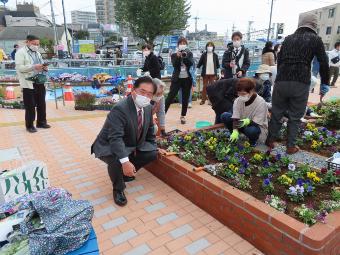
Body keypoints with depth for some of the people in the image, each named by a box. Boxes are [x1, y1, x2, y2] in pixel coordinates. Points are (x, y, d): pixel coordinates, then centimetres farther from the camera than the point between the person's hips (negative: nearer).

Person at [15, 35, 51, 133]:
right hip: (28, 83, -7)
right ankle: (29, 125, 11)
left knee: (42, 104, 11)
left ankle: (41, 122, 25)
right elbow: (19, 67, -14)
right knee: (30, 106, -1)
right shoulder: (20, 52, -4)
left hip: (40, 82, 7)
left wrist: (44, 67, 2)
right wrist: (34, 67, -23)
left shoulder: (37, 53, 20)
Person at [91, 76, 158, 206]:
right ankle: (118, 189, -4)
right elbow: (116, 138, -39)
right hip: (109, 146, -7)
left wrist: (154, 147, 10)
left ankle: (125, 172, 16)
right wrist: (125, 161, -47)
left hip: (131, 145, 8)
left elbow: (150, 129, 11)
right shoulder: (119, 109, -31)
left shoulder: (148, 108, -6)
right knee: (116, 160, -36)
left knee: (152, 153, -5)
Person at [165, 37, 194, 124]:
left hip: (187, 79, 2)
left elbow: (191, 63, -8)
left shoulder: (189, 54, 7)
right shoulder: (174, 55, 3)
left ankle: (183, 116, 16)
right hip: (177, 79, -2)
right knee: (170, 97, -6)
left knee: (185, 98, 5)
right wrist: (178, 56, -22)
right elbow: (175, 65, -11)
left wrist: (185, 56, -20)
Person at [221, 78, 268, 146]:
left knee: (251, 130, -41)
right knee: (224, 116, -16)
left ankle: (253, 142, -3)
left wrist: (248, 121, -47)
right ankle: (235, 138, 2)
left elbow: (257, 123, -25)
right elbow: (235, 118, -20)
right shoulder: (238, 100, -13)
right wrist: (235, 131, -37)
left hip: (258, 127, -4)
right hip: (242, 122, 4)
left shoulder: (261, 102, -24)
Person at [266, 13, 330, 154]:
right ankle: (291, 146, 14)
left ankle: (270, 140, 23)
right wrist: (325, 83, 15)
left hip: (281, 81, 3)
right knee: (295, 116, 8)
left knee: (276, 113, 13)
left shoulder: (288, 38, 15)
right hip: (301, 84, -2)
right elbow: (324, 63, 4)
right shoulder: (315, 39, 5)